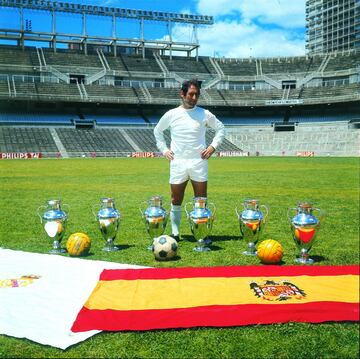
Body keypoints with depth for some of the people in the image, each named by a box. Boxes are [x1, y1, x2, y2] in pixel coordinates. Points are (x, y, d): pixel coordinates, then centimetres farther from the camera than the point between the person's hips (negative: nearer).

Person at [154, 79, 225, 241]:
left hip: (199, 162, 0)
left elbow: (220, 128, 14)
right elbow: (157, 131, 18)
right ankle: (175, 233, 17)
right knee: (176, 201, 6)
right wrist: (164, 149, 7)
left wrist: (213, 145, 1)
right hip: (177, 162, 1)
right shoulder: (171, 114, 4)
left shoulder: (204, 114, 2)